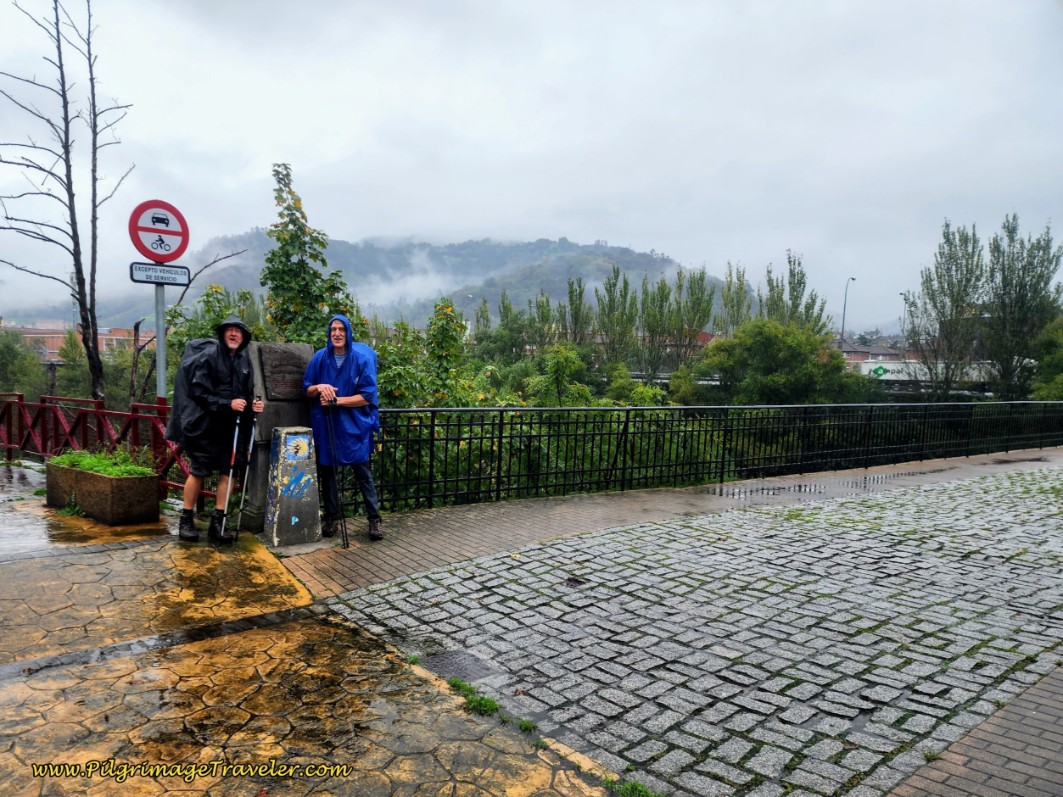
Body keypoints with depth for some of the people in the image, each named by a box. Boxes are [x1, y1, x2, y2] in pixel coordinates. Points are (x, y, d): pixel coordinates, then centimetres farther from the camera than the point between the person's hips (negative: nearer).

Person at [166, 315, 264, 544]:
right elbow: (198, 391, -13)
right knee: (198, 471, 0)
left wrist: (252, 404, -3)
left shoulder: (244, 360, 10)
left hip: (231, 427, 5)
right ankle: (186, 520, 16)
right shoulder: (209, 355, -8)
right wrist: (227, 404, -21)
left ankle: (217, 523, 11)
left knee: (227, 472, 3)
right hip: (206, 425, -5)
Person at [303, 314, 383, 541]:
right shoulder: (320, 357, 1)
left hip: (354, 425, -3)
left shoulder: (362, 358, -8)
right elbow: (307, 390, 7)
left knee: (363, 472, 1)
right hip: (325, 424, 3)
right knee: (327, 470, 9)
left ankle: (374, 519, 8)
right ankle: (332, 517, 22)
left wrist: (337, 400, -17)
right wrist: (319, 388, -15)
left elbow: (366, 396, -10)